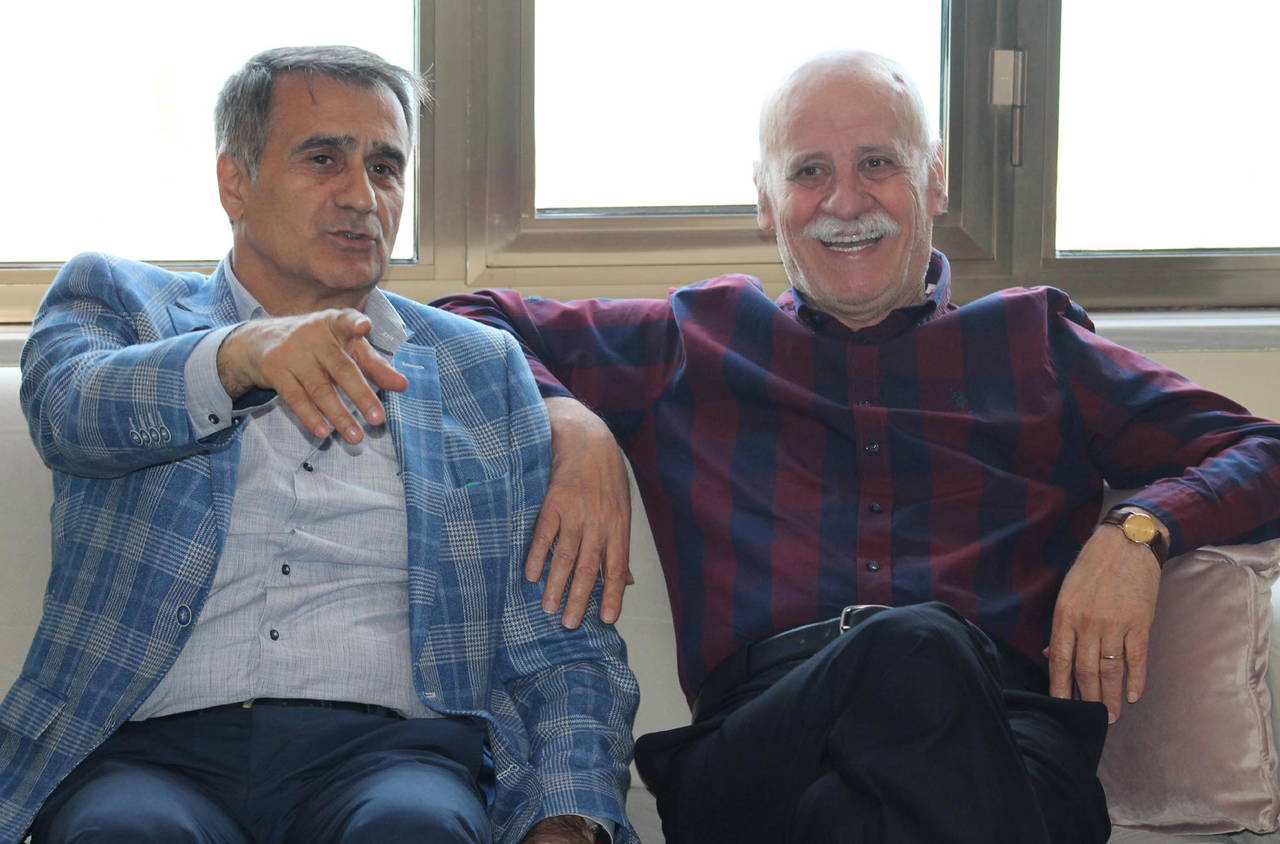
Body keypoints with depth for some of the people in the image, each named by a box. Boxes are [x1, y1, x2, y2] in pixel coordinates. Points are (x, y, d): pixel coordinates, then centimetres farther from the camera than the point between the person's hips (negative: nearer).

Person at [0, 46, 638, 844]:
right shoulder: (115, 299, 18)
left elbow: (561, 649, 13)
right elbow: (70, 404, -8)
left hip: (392, 749, 1)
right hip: (153, 749, -1)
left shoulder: (484, 367, 20)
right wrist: (240, 354, -28)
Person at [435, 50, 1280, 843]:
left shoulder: (1034, 342, 27)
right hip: (761, 729, 0)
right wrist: (566, 419, 7)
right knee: (913, 645, -36)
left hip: (1003, 721, 0)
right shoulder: (695, 342, 28)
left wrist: (1139, 530, 0)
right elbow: (466, 324, 30)